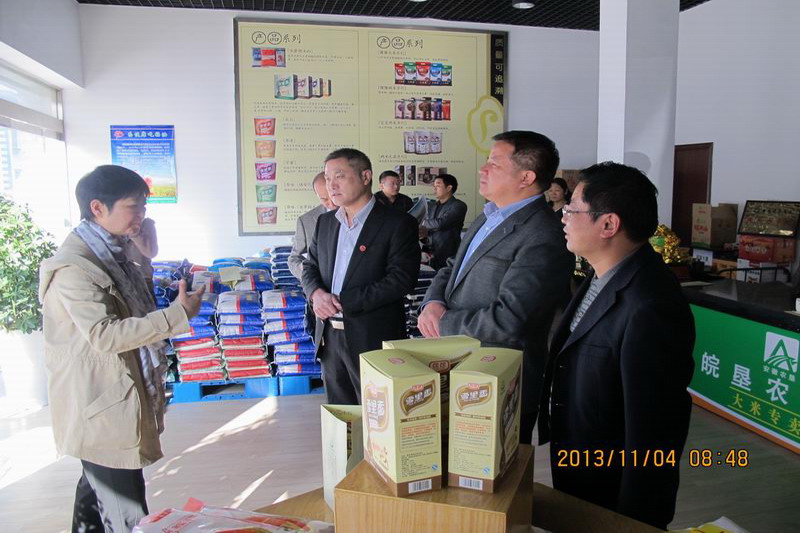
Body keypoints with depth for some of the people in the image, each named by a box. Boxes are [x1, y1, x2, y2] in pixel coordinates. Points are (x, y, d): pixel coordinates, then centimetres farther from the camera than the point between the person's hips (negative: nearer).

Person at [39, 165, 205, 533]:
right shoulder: (74, 265, -22)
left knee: (96, 487, 27)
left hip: (118, 397, 10)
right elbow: (104, 334, -29)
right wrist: (177, 315, -28)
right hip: (102, 408, -10)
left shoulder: (112, 251, 8)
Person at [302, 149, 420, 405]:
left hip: (373, 339, -6)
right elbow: (310, 267, 15)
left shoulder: (398, 224, -10)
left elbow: (401, 280, -17)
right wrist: (316, 293, -9)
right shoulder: (325, 221, 11)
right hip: (329, 336, 6)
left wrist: (343, 301, -19)